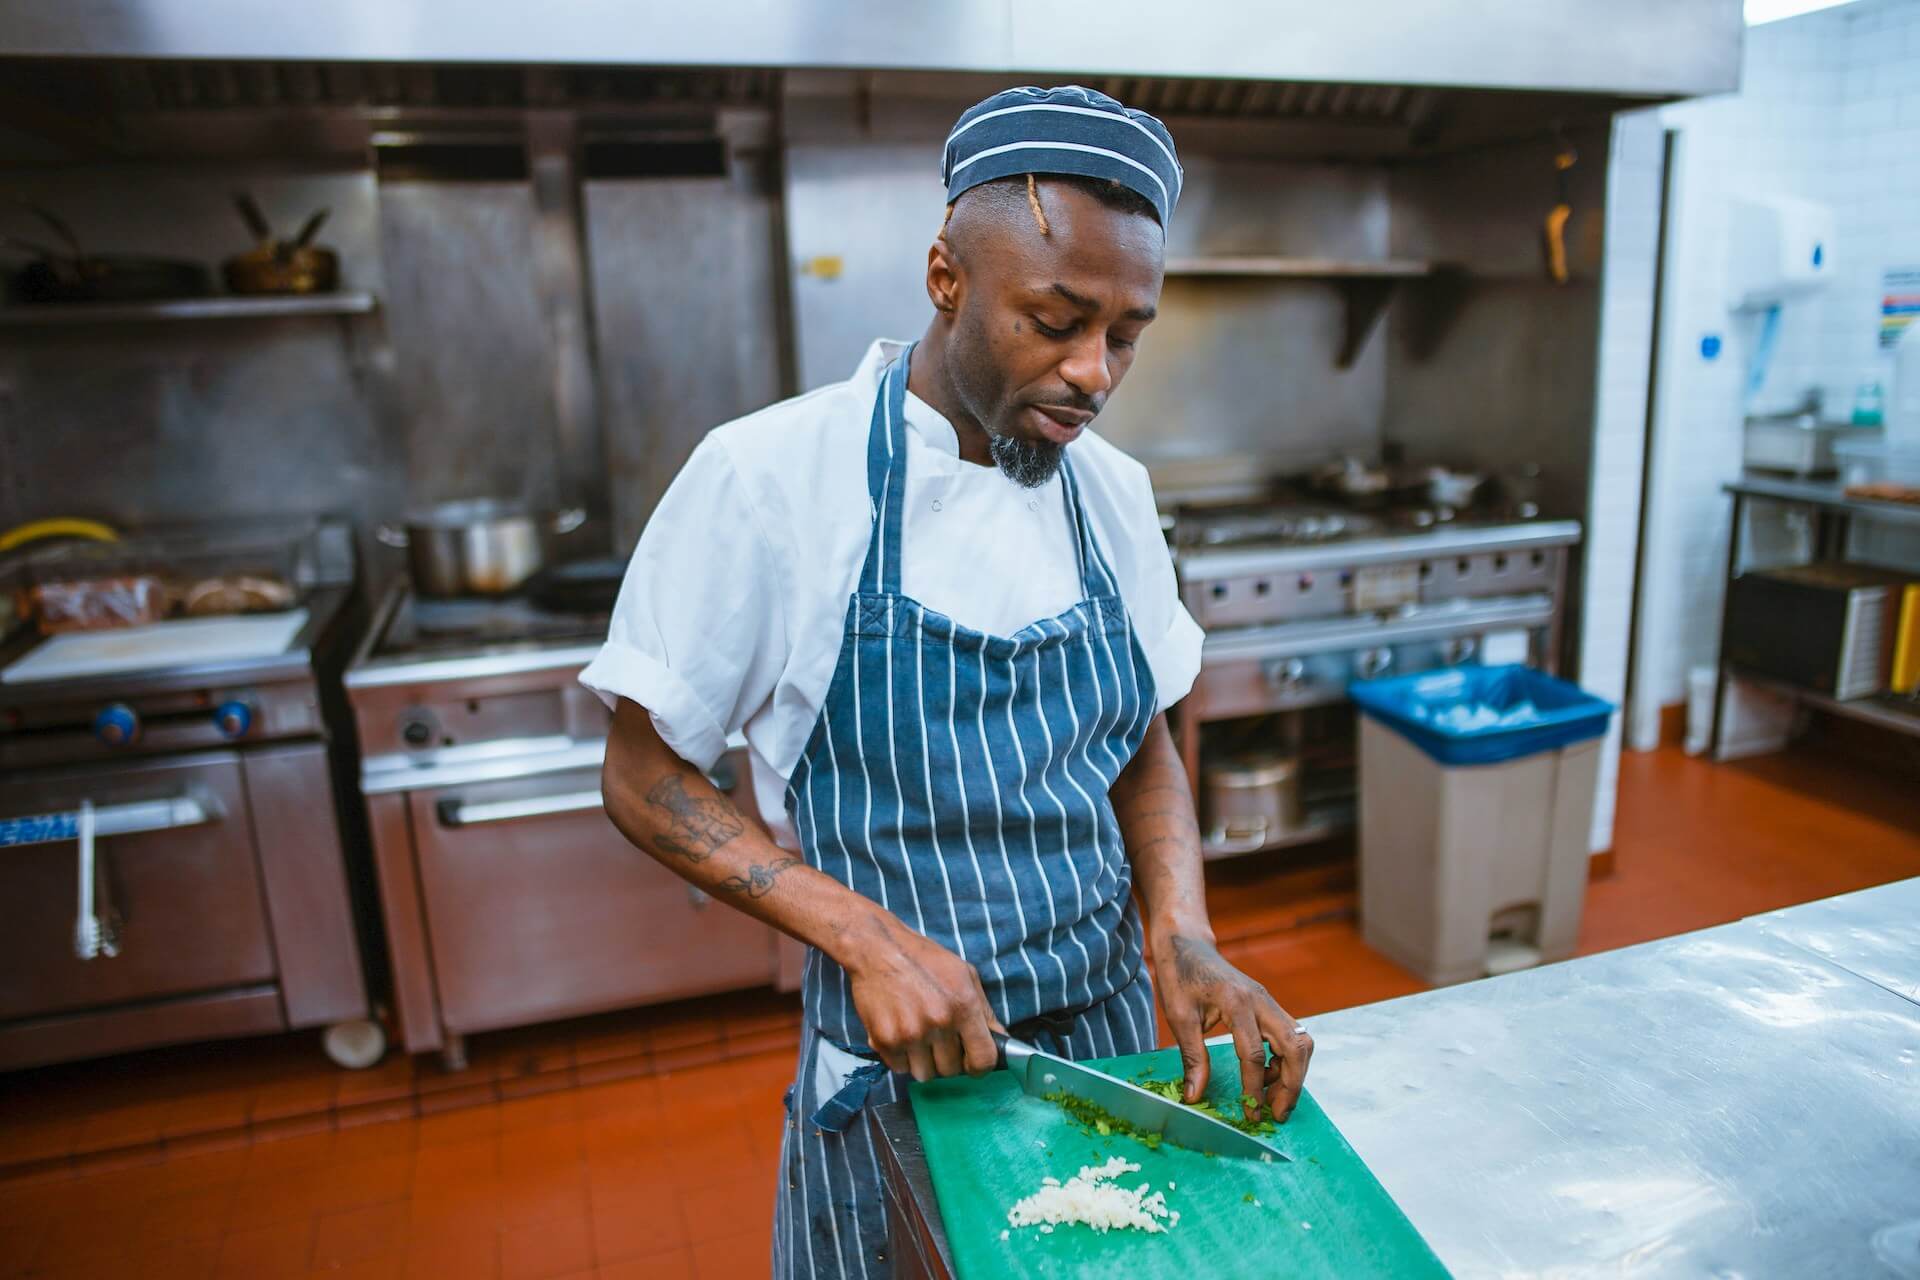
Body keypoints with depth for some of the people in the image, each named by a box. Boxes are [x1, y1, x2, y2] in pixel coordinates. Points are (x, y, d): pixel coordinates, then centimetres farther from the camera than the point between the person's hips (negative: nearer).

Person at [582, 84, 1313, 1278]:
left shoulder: (1111, 488, -2)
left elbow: (1145, 745, 6)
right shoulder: (766, 480, -18)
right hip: (899, 1071, -4)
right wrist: (867, 933, -23)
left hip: (1113, 1041, 5)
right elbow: (647, 779, -11)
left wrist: (1182, 935, -10)